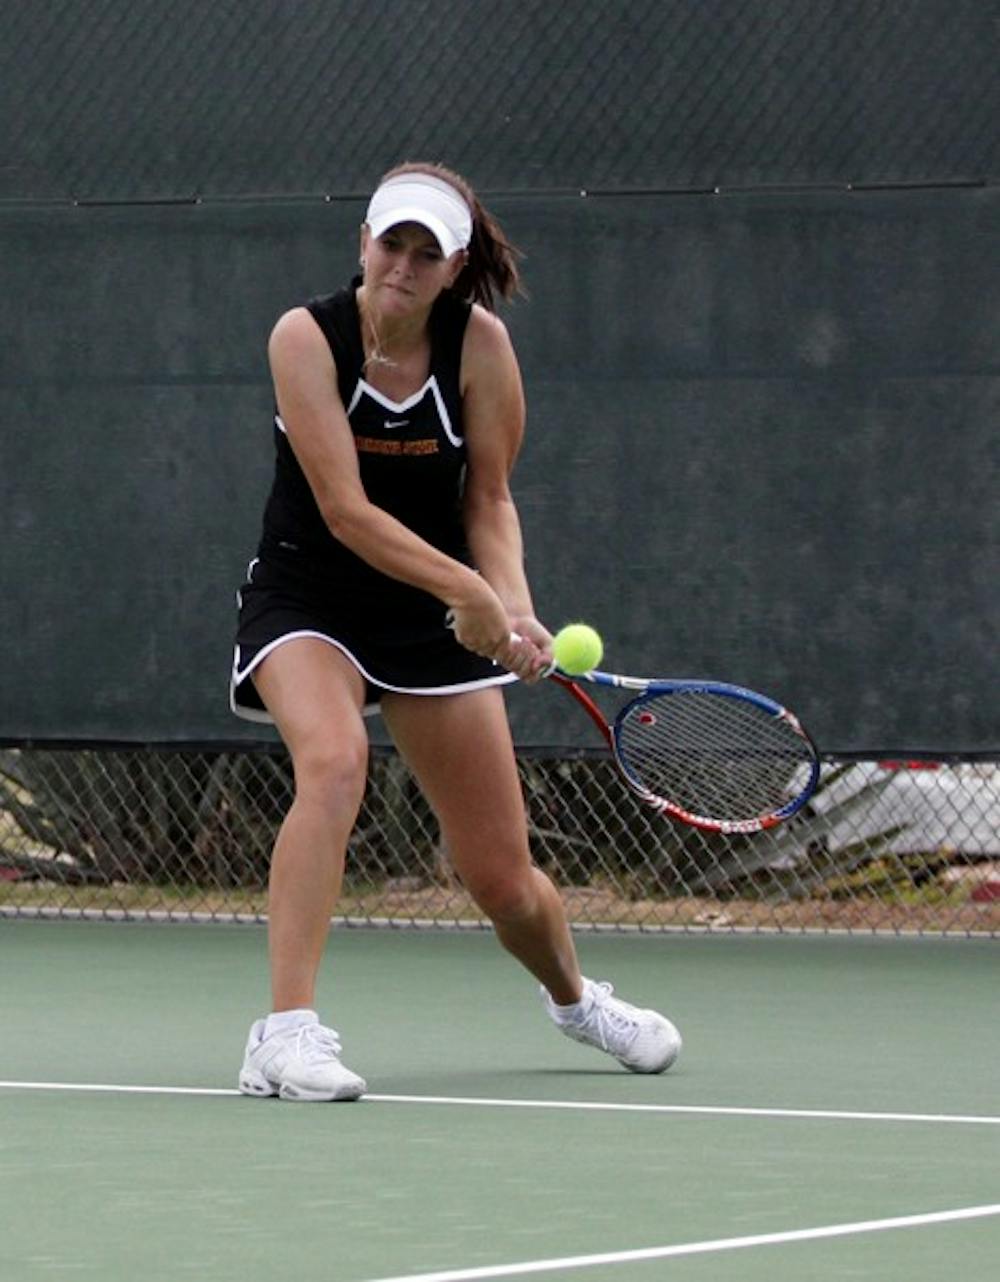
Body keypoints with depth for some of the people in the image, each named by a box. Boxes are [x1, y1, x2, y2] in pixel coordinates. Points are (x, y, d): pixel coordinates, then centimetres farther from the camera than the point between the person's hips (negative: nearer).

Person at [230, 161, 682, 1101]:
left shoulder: (478, 343, -11)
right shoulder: (306, 336, -19)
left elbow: (489, 501, -5)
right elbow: (345, 510, -25)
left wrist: (514, 607, -23)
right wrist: (468, 590, -34)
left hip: (433, 616, 3)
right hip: (306, 599, -3)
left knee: (503, 880, 3)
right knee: (333, 762, -36)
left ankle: (573, 997, 39)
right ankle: (285, 1035, -35)